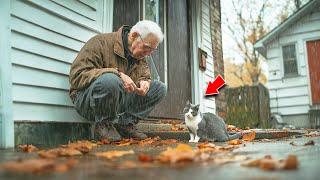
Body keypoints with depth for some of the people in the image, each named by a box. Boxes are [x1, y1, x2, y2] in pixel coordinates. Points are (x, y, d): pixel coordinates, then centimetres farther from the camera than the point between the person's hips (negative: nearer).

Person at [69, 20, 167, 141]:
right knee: (109, 80, -40)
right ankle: (103, 124, -14)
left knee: (160, 88, -5)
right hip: (87, 98, -6)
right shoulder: (101, 42, -14)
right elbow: (77, 75, -22)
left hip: (121, 102, 7)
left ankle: (125, 124, -7)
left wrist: (144, 82, -12)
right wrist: (118, 75, -31)